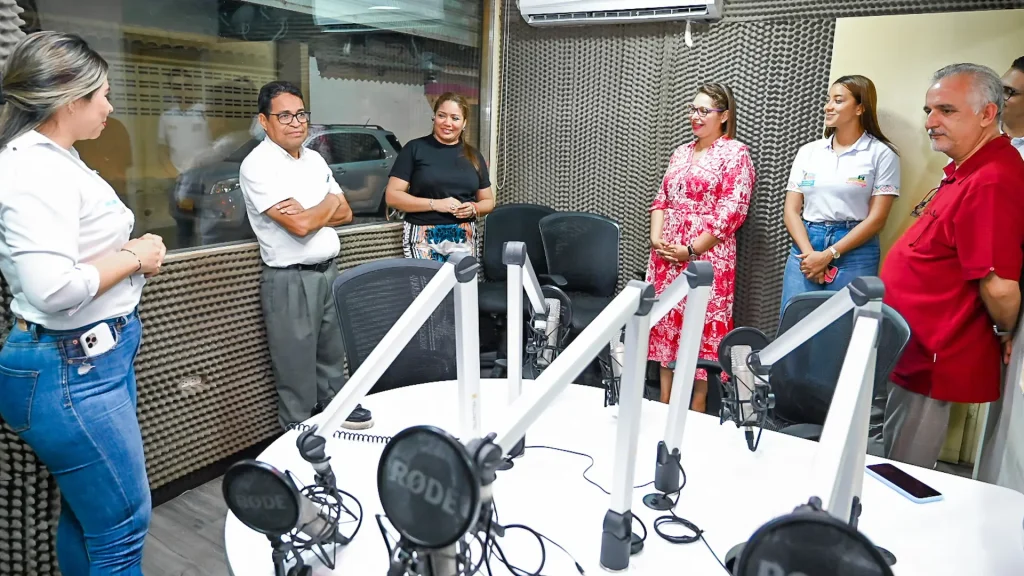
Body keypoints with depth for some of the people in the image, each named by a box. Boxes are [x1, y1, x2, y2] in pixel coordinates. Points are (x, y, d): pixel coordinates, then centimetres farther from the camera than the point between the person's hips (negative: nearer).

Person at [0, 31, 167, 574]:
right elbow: (52, 289, -28)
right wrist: (134, 259, -15)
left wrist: (129, 249, 7)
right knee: (123, 525, 1)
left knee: (86, 513, 21)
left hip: (95, 357, 10)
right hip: (72, 371, -10)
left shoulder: (52, 158, 12)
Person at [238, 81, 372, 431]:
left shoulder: (315, 159, 10)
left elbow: (345, 214, 8)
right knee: (297, 365, 6)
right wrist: (328, 203, -3)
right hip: (290, 280, -7)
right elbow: (300, 226, -22)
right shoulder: (258, 165, -13)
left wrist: (308, 212, -11)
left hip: (329, 271, 7)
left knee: (333, 353, 20)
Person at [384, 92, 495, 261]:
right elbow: (392, 196, -5)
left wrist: (474, 209, -6)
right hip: (423, 240, -3)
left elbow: (488, 201, 17)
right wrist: (435, 204, -15)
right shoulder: (415, 148, 0)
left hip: (464, 240, 3)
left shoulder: (473, 156, 12)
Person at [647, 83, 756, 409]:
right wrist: (656, 237, -2)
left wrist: (691, 250, -15)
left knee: (704, 328, 0)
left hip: (707, 255, -6)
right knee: (666, 322, 10)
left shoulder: (735, 153, -5)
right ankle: (664, 403, 22)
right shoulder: (681, 153, 16)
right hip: (666, 254, 7)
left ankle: (696, 410, 14)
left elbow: (732, 211, -13)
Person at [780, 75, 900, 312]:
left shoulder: (881, 154, 0)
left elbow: (876, 219, -6)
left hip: (855, 253, -3)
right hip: (804, 247, 3)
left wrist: (829, 255, -13)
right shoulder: (808, 151, 9)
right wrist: (809, 253, -10)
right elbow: (791, 210, 4)